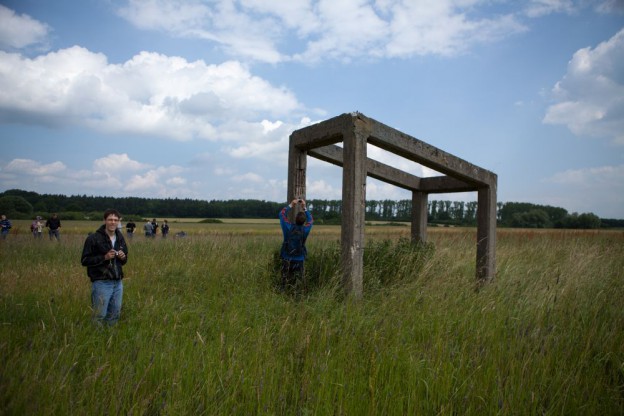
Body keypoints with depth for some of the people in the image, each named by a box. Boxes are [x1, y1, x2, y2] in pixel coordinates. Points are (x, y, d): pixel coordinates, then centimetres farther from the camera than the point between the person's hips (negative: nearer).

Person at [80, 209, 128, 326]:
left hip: (118, 283, 6)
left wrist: (123, 257, -3)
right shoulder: (94, 238, -9)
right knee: (100, 315, -1)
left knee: (115, 314, 12)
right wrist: (104, 257, -20)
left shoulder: (120, 238, 10)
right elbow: (84, 260, -9)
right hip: (101, 283, -5)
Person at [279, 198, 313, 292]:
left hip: (287, 260, 0)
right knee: (300, 284, 8)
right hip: (299, 261, 0)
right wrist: (304, 208, 14)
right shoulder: (305, 230, -8)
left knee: (284, 283, 5)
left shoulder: (289, 227, -10)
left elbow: (282, 214, 5)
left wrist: (291, 205, 11)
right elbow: (311, 220, 13)